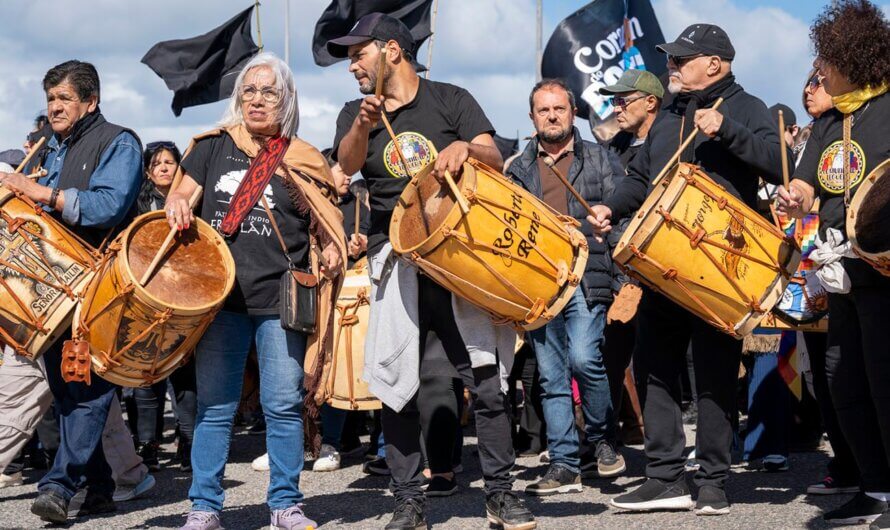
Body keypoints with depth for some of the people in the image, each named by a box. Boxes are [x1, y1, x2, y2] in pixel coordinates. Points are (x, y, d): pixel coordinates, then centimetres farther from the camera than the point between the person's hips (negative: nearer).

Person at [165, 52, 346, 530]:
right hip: (219, 291, 1)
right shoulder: (215, 146, 11)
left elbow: (325, 224, 12)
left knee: (284, 405, -1)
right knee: (214, 407, 5)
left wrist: (333, 249, -9)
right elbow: (182, 193, 12)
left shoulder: (302, 161, 8)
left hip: (281, 298, -1)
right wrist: (177, 203, -11)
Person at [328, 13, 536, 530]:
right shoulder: (356, 114, 13)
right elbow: (347, 164, -8)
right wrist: (364, 127, -29)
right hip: (396, 260, 2)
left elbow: (495, 158, -2)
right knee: (397, 381, -1)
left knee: (489, 379, -5)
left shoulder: (451, 100, 7)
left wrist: (464, 146, -24)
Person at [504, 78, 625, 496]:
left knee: (583, 359, -20)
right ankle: (563, 465, 6)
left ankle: (603, 439, 3)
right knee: (551, 376, 2)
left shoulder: (599, 159, 10)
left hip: (586, 277, -3)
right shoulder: (518, 170, 17)